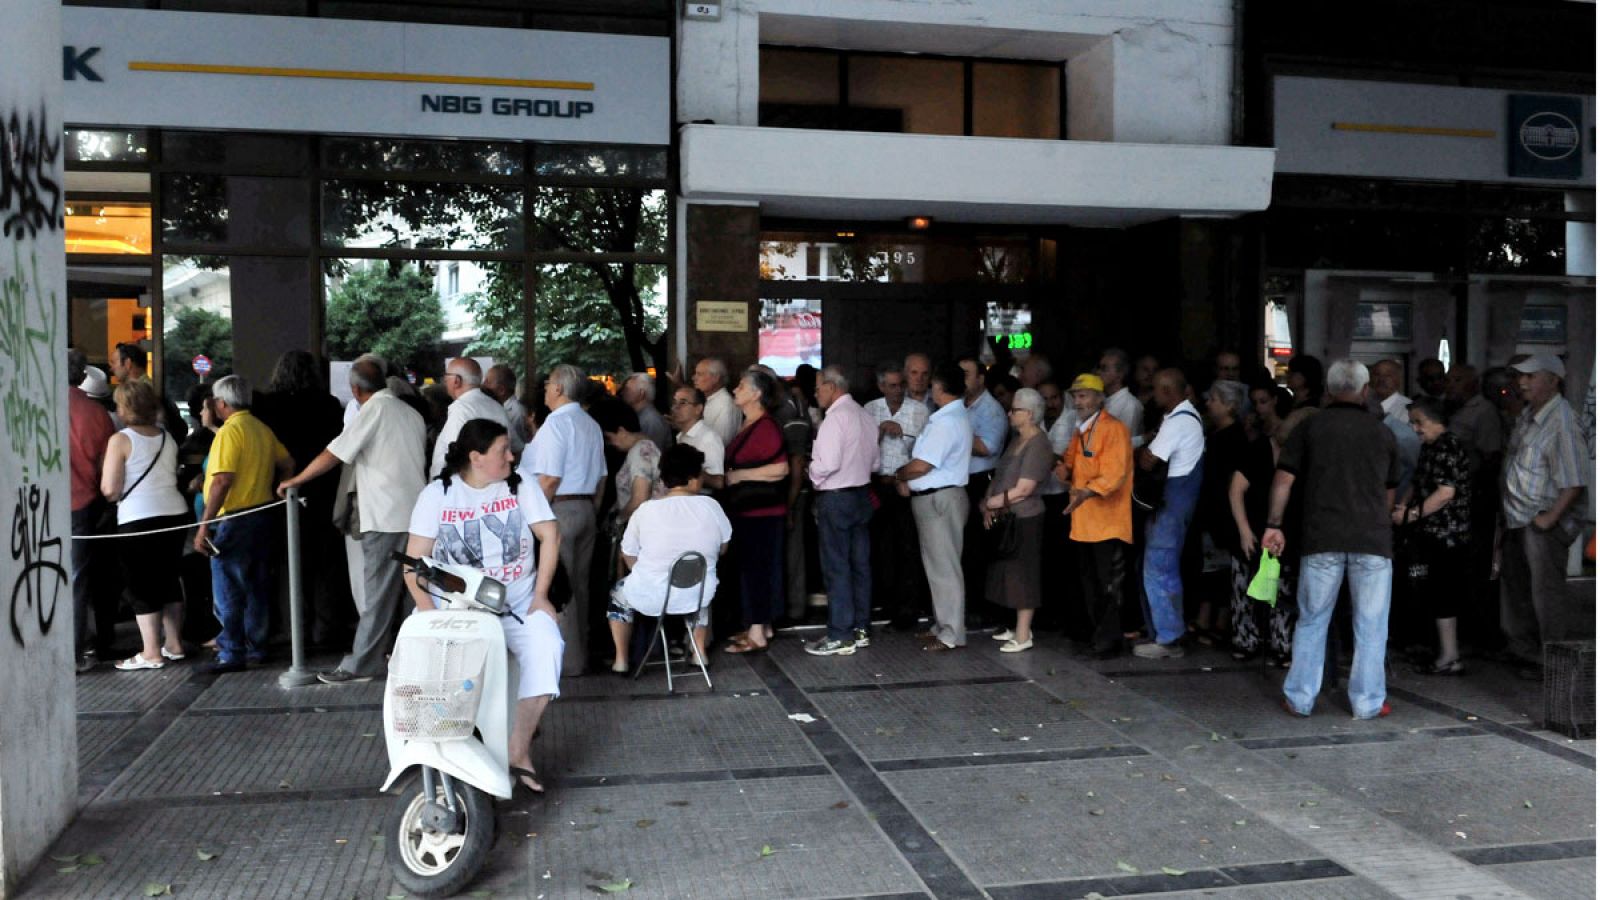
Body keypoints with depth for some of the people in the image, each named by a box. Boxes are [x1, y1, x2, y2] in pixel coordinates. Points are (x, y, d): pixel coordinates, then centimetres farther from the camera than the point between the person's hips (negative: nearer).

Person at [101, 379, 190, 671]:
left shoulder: (120, 440, -9)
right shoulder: (167, 438, 9)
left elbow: (110, 490, -11)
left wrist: (108, 491, 9)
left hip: (138, 521, -6)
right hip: (175, 514, 6)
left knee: (141, 585, 3)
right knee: (169, 580, 16)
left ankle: (151, 653, 4)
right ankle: (174, 644, 22)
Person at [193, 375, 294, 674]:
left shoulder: (229, 432, -14)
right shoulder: (262, 429, 9)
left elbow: (222, 481, -22)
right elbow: (287, 464, 16)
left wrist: (204, 525, -20)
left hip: (233, 518, -8)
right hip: (262, 516, 8)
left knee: (228, 591, -1)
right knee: (256, 586, 14)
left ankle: (232, 654, 1)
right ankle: (256, 646, 21)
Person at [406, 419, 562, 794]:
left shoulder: (521, 486, 5)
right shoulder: (437, 494, 0)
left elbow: (551, 536, 3)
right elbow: (414, 562, -4)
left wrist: (540, 595, -7)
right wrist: (431, 614, -18)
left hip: (519, 605, 1)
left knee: (546, 647, -27)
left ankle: (520, 751, -18)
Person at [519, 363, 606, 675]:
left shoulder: (557, 422, -13)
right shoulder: (591, 425, 13)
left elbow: (550, 478, -18)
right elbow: (601, 476, 14)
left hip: (559, 509, -9)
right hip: (586, 509, 9)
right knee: (579, 584, 15)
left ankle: (567, 660, 2)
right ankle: (580, 653, 23)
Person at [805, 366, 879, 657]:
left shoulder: (835, 417, -16)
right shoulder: (865, 416, 10)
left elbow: (827, 463, -23)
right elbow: (874, 462, 15)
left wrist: (815, 477, -5)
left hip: (836, 498, -9)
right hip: (862, 494, 9)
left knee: (836, 567, -3)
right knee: (860, 564, 12)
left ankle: (840, 637, 0)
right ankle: (860, 629, 20)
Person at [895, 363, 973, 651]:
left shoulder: (946, 422, -19)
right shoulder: (956, 417, 14)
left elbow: (921, 465, -22)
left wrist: (898, 474, -4)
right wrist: (908, 479, 3)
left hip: (939, 499, -10)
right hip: (934, 497, 10)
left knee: (944, 567, -4)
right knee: (938, 565, 16)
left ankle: (951, 635, 2)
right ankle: (943, 625, 25)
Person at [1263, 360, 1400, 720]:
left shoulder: (1311, 427, 5)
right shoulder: (1382, 433, 9)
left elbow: (1284, 478, -1)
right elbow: (1390, 490, 16)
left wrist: (1274, 524, 2)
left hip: (1321, 539, 0)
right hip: (1372, 539, 0)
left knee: (1312, 620, 9)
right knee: (1370, 624, 8)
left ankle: (1300, 698, 12)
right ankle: (1368, 701, 13)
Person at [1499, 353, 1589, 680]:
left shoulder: (1562, 422, -20)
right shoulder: (1527, 415, 8)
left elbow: (1574, 482, -23)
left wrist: (1549, 518, -23)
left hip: (1542, 524, -9)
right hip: (1517, 519, 9)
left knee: (1546, 592, 0)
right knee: (1515, 587, 19)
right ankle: (1522, 648, 34)